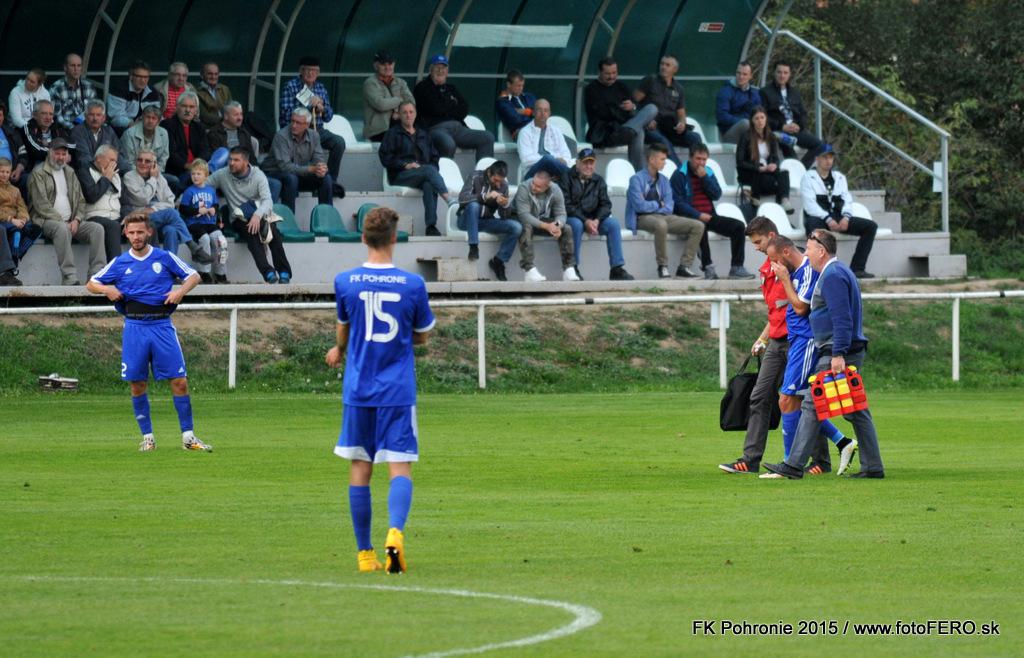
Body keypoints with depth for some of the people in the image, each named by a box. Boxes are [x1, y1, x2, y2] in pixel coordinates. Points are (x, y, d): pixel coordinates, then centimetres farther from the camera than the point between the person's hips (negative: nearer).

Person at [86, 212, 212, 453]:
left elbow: (193, 276, 11)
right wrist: (106, 289, -9)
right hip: (135, 327, 1)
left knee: (179, 381, -6)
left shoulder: (165, 258, 3)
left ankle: (188, 436, 0)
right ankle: (147, 437, 13)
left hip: (162, 325, -1)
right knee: (137, 385, 2)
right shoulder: (120, 263, 6)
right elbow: (91, 284, 13)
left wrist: (180, 291, -9)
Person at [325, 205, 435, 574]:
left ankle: (365, 554, 11)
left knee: (359, 469, 9)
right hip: (398, 391, -1)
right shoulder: (413, 285, -5)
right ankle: (395, 532, -27)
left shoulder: (345, 282, -2)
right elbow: (421, 337, 8)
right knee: (400, 468, -1)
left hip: (358, 390, 1)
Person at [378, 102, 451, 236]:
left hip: (425, 174, 3)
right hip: (400, 176, -3)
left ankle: (431, 226, -47)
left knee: (429, 185, -36)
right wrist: (405, 165, -10)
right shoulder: (393, 133, 16)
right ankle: (449, 200, -48)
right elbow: (384, 157, 3)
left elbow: (435, 157, 21)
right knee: (429, 170, -34)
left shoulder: (424, 135, 28)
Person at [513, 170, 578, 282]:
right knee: (526, 228, -38)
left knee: (567, 229, -15)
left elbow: (561, 214, -12)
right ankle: (529, 270, -42)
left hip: (544, 220, 4)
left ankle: (568, 269, -13)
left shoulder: (555, 191, -12)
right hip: (526, 221, -4)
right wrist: (546, 226, -40)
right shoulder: (524, 188, -26)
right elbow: (524, 215, -32)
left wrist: (558, 225, -37)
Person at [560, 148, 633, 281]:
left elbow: (605, 205, 5)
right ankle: (573, 268, -29)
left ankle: (617, 268, -21)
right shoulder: (567, 178, -4)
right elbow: (566, 205, -13)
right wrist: (585, 221, -22)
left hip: (592, 220, 5)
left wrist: (596, 221, -16)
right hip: (571, 218, -5)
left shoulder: (598, 181, 13)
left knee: (613, 223, -19)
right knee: (577, 224, -38)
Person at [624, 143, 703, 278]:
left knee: (698, 226, -9)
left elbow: (669, 206, 7)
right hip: (643, 218, -7)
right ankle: (662, 266, -28)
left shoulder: (664, 181, 15)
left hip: (663, 216, 7)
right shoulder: (637, 179, -5)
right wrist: (659, 205, 0)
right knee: (661, 224, -42)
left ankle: (684, 266, -11)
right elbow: (639, 206, -14)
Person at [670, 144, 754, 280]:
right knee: (700, 226, -40)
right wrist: (698, 215, -20)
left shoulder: (708, 173, 16)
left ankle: (736, 268, -13)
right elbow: (678, 202, -11)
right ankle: (708, 267, -38)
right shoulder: (679, 175, -3)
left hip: (709, 216, 6)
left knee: (739, 226, -10)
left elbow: (717, 195, 5)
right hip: (690, 217, -6)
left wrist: (704, 178, -7)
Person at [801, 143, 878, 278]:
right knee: (813, 225, -42)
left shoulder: (839, 178, 21)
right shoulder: (808, 178, 3)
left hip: (838, 218, 6)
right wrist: (828, 219, -24)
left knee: (871, 226, -11)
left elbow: (847, 200, 9)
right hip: (818, 218, -6)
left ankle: (857, 268, -18)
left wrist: (846, 217, -13)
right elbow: (810, 204, -10)